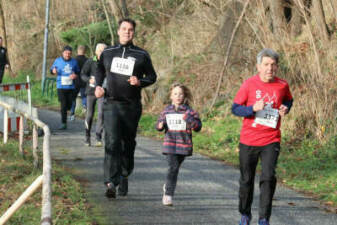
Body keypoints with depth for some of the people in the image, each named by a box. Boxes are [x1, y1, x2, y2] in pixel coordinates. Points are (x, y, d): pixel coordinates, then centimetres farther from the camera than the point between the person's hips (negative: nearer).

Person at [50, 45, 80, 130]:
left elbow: (78, 72, 15)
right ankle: (63, 123, -4)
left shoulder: (74, 62, 6)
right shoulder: (58, 61, 3)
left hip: (71, 87, 2)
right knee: (63, 105, -9)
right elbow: (52, 69, 11)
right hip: (61, 86, -2)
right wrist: (53, 71, -13)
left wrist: (75, 75, -8)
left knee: (69, 105, 7)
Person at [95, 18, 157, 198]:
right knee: (112, 141, -16)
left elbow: (152, 76, 12)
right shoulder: (107, 53, 11)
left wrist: (140, 82, -8)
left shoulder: (142, 55, 6)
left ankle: (124, 176, 30)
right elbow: (100, 71, 25)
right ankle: (111, 183, -23)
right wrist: (98, 86, 7)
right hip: (111, 104, -1)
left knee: (128, 143, 9)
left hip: (132, 105, 1)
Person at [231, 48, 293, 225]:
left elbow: (288, 100, 19)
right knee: (246, 179, 12)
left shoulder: (282, 85, -2)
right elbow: (235, 108, -4)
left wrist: (285, 109, -3)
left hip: (271, 141, 0)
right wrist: (253, 108, -22)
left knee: (268, 177, -14)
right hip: (248, 140, 0)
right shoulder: (249, 84, -8)